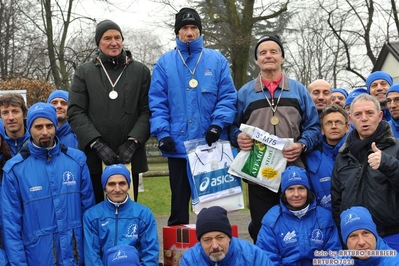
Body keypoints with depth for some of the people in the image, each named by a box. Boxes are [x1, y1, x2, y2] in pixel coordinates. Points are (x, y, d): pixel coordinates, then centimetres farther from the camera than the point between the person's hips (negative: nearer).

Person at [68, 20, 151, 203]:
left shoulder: (141, 71, 10)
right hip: (94, 158, 0)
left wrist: (133, 142, -10)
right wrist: (97, 144, -11)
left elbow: (147, 111, 4)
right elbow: (75, 113, 2)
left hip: (129, 157, 0)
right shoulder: (84, 72, 10)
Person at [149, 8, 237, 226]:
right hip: (178, 145, 0)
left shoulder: (217, 60, 5)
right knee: (179, 201, 10)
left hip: (211, 145, 0)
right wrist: (162, 133, -10)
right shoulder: (164, 63, 6)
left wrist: (218, 124, -14)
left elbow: (228, 97, 0)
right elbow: (157, 102, 1)